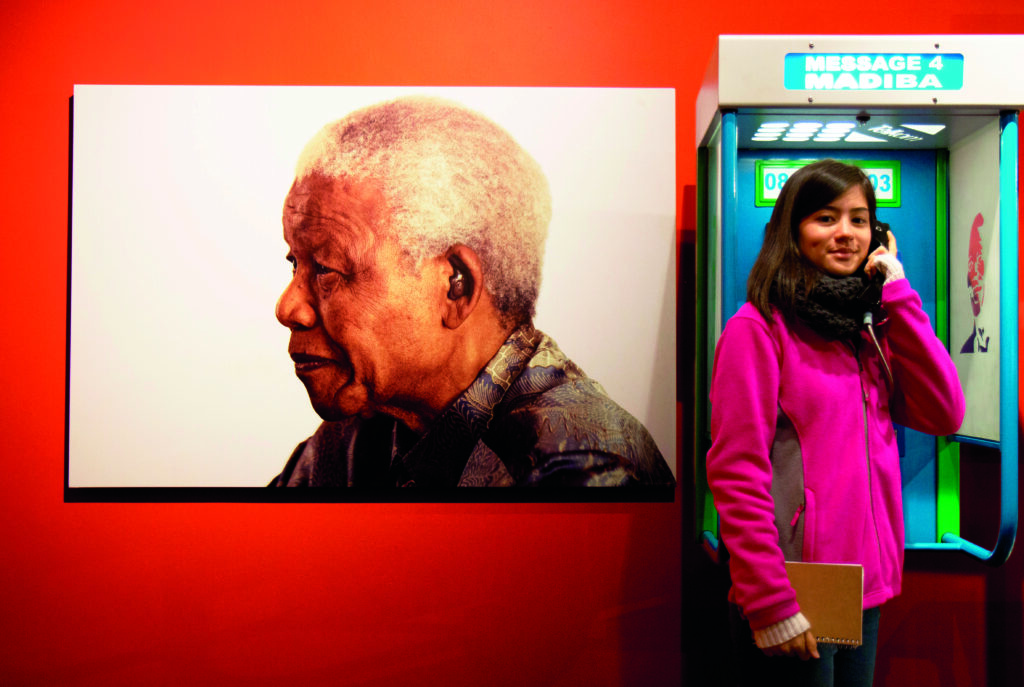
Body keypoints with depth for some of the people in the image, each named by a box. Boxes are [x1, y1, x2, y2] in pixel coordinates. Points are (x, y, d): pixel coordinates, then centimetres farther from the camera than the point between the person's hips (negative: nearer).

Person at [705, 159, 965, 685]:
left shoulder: (868, 329, 12)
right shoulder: (758, 327, -10)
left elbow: (943, 415, -1)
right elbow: (736, 473, -15)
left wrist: (896, 293, -3)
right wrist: (770, 602, -19)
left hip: (866, 591, 7)